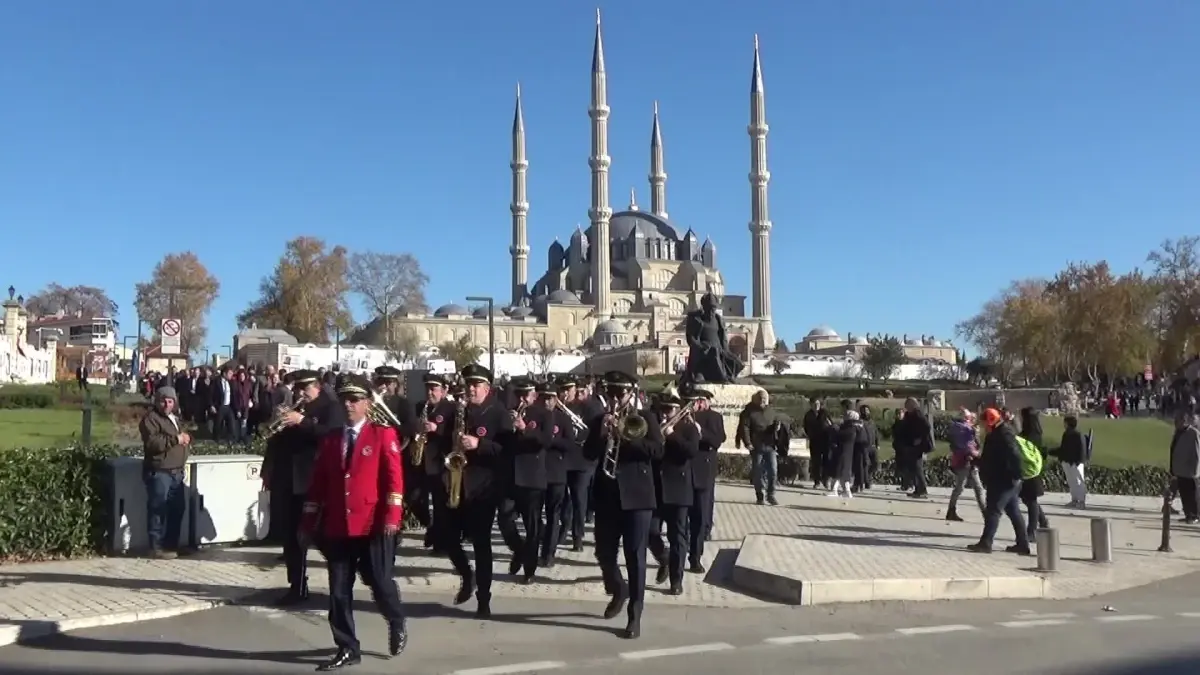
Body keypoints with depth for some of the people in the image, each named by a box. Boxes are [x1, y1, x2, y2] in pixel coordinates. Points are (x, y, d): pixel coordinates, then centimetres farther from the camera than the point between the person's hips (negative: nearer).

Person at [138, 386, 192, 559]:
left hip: (176, 472, 9)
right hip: (159, 472, -9)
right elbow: (152, 443, -23)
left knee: (177, 509, 12)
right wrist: (176, 439, -21)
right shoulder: (150, 419, -9)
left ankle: (172, 545, 21)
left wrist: (186, 438, 8)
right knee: (158, 510, -6)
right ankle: (157, 547, -1)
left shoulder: (175, 418, 20)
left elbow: (183, 439, 32)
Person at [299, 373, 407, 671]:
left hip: (373, 524, -4)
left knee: (380, 584, 0)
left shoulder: (383, 435, -1)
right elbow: (318, 482, 12)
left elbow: (394, 477, -7)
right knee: (339, 591, 5)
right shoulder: (330, 439, 11)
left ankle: (397, 623, 30)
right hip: (337, 526, 4)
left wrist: (392, 516, -17)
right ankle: (347, 649, 17)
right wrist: (309, 522, 9)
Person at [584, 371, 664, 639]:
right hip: (607, 496, 3)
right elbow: (589, 454, -3)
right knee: (604, 553, 9)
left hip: (637, 495, -3)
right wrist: (602, 433, -19)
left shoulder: (645, 418, 2)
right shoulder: (598, 421, 10)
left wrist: (627, 436, -20)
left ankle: (634, 617, 5)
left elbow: (657, 450, -11)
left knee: (635, 557, -2)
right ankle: (618, 591, 38)